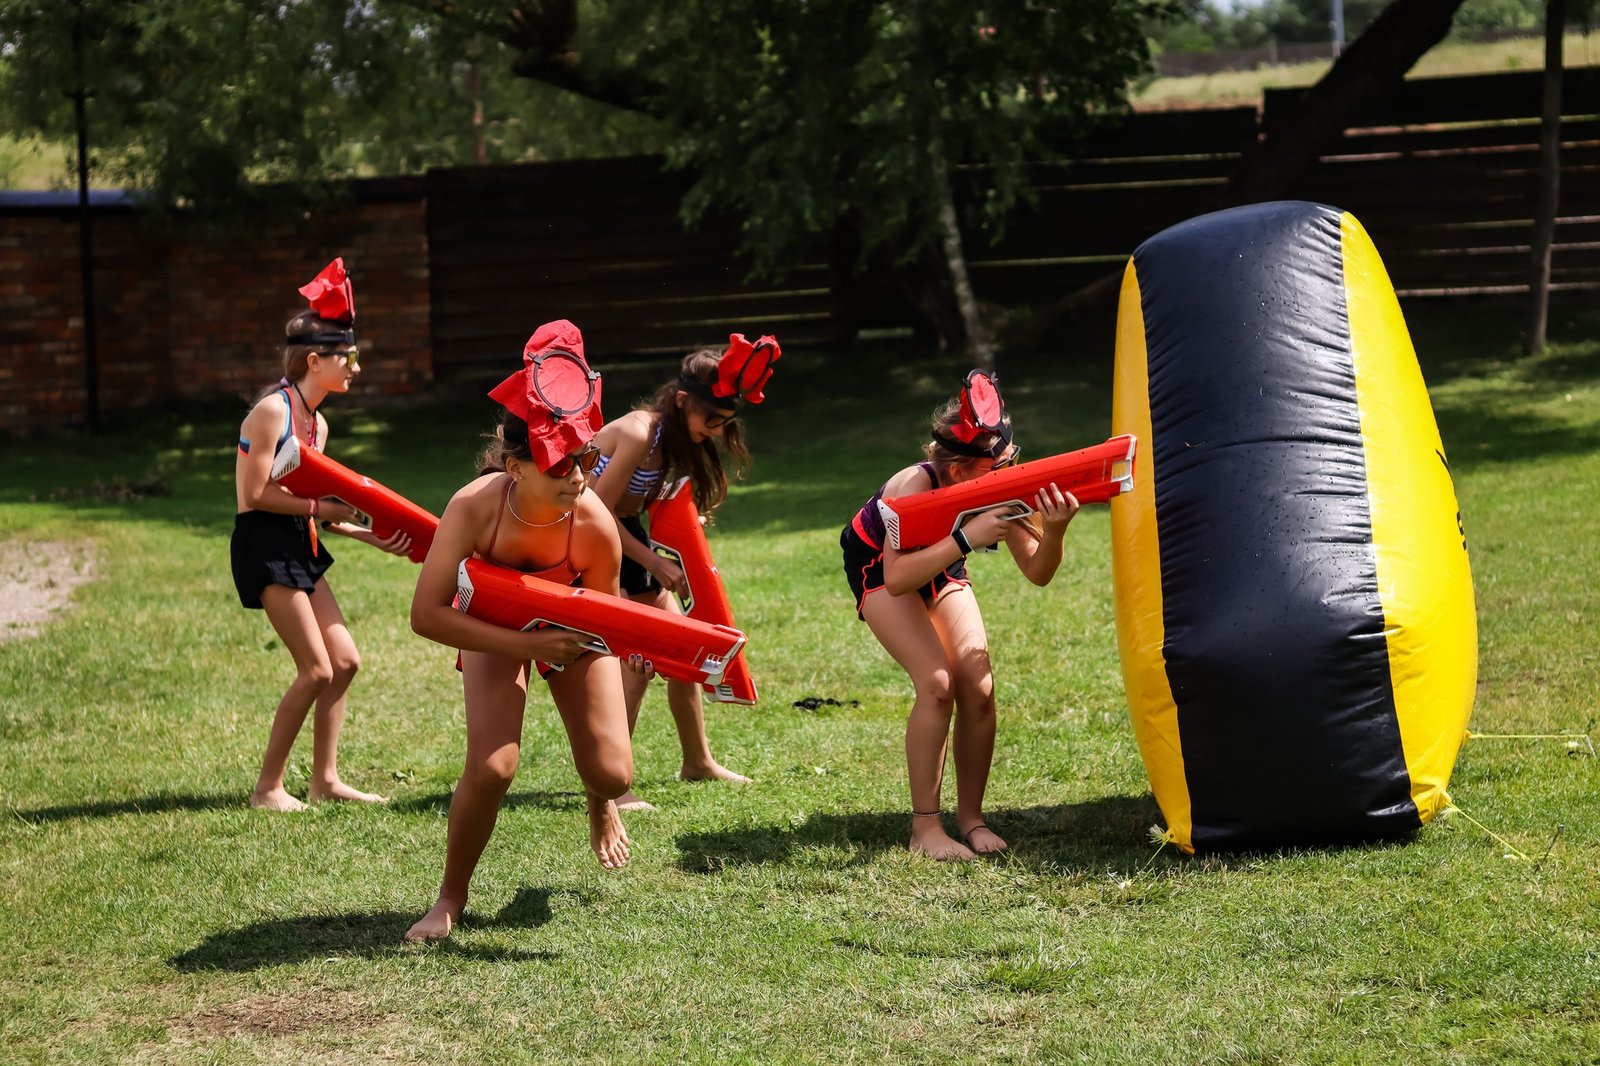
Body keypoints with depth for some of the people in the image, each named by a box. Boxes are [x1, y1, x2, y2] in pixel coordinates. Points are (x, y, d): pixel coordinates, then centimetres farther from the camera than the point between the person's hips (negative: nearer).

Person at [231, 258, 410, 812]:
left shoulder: (317, 423, 12)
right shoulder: (272, 409, -15)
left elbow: (306, 505, 14)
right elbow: (253, 496, -18)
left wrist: (371, 536, 6)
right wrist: (319, 508, -14)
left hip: (299, 546, 9)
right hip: (263, 545, -9)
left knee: (345, 661, 9)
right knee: (316, 669, -11)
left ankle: (325, 778, 18)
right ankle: (268, 787, -2)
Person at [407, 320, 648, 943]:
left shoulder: (595, 524, -34)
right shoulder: (477, 506, -37)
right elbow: (426, 614, -36)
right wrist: (524, 644, -40)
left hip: (573, 629, 1)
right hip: (494, 628, -1)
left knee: (612, 773, -7)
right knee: (491, 768, -21)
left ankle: (600, 805, 36)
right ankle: (450, 899, 5)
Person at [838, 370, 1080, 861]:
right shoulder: (915, 488, -39)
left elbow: (1036, 573, -23)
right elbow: (896, 580, -50)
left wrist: (1054, 530, -42)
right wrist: (965, 538, -56)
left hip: (941, 566, 5)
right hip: (878, 566, -5)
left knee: (978, 687, -11)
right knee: (936, 682, -22)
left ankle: (971, 817, 5)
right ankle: (925, 828, -11)